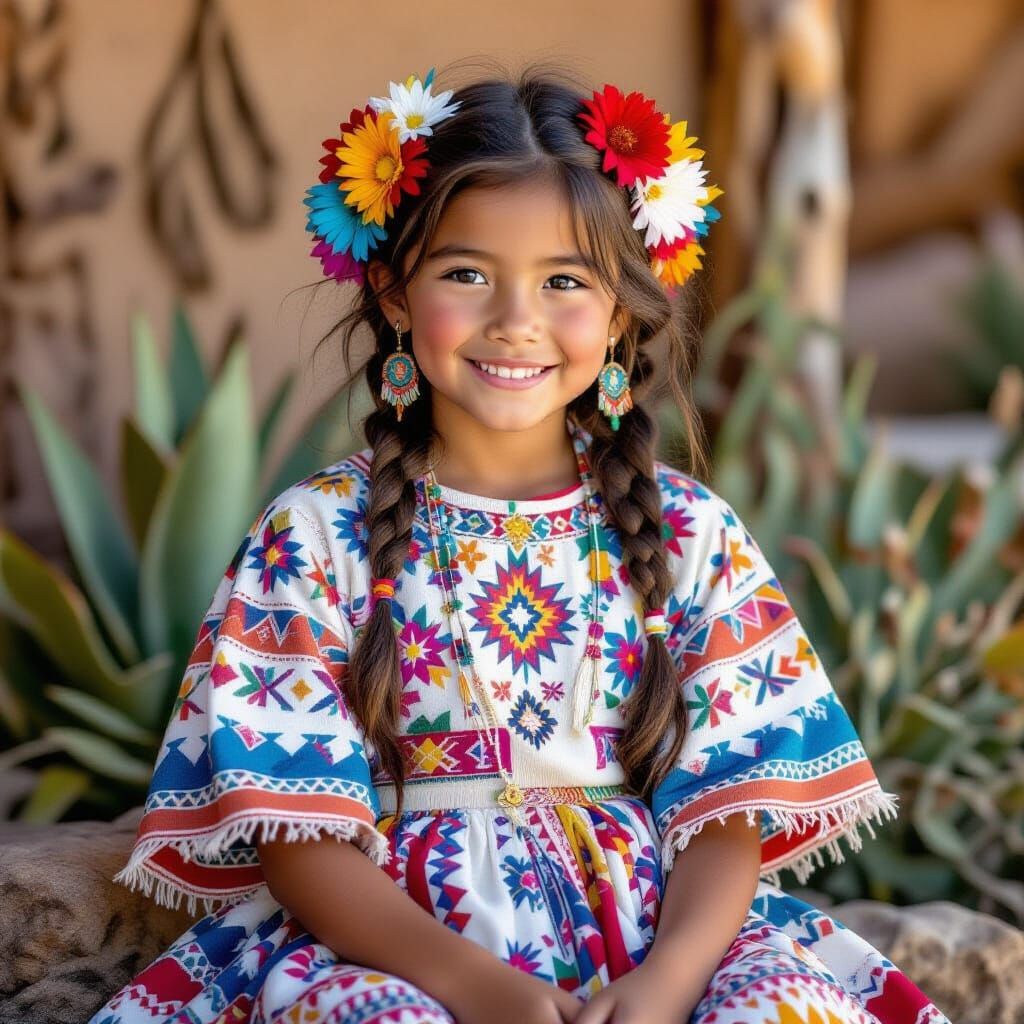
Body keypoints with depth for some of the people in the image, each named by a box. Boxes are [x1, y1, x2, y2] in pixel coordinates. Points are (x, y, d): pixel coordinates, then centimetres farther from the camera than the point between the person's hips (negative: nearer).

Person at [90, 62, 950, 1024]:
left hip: (655, 930, 2)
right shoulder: (313, 536, 0)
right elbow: (299, 840, -6)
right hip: (396, 941, -1)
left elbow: (727, 817, 1)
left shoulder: (690, 536, 6)